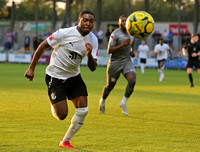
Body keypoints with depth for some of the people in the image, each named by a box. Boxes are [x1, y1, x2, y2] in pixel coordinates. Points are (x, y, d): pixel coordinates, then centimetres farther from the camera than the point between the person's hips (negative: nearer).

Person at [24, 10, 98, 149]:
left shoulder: (93, 40, -4)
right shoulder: (65, 33, -19)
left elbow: (93, 68, -6)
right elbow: (43, 46, -8)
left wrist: (89, 54, -27)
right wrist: (31, 68, -6)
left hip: (74, 76, 5)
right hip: (55, 77, -5)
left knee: (83, 109, -8)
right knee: (62, 115, -11)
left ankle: (65, 141, 9)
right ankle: (54, 105, 28)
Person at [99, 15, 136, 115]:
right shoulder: (115, 34, -17)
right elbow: (109, 50, -22)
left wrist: (132, 50, 11)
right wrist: (123, 44, -31)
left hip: (127, 62, 4)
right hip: (115, 63, -4)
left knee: (132, 80, -20)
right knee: (110, 86, 7)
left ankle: (123, 103, -5)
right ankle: (102, 101, 38)